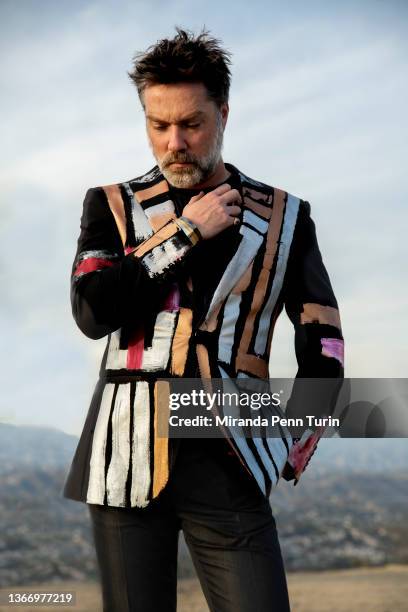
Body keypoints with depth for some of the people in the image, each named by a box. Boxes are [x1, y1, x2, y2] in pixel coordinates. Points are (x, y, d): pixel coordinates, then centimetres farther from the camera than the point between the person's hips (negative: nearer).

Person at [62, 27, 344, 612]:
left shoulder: (283, 216, 8)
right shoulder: (112, 207, 9)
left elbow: (322, 336, 13)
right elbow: (92, 310, -8)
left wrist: (299, 438, 5)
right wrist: (186, 232, -6)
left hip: (228, 468, 0)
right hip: (128, 458, 1)